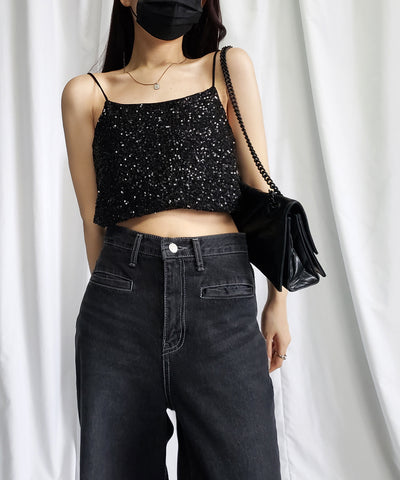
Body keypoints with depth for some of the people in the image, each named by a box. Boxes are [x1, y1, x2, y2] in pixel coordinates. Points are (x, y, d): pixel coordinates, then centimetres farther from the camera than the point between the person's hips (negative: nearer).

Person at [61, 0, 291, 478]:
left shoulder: (229, 68, 12)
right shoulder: (87, 93, 11)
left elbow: (262, 189, 9)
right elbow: (93, 215, 10)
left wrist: (279, 299, 6)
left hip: (222, 298, 0)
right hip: (121, 300, 1)